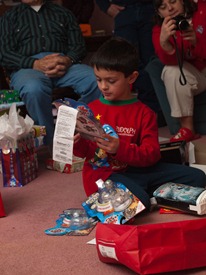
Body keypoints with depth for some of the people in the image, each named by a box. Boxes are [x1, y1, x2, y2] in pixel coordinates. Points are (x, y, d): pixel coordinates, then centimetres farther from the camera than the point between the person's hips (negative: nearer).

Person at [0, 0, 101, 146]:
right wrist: (36, 64, -13)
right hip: (27, 67, -1)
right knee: (34, 89, -40)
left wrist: (68, 60, -12)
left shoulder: (63, 13, 25)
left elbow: (79, 46, 14)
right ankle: (48, 144, -30)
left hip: (65, 64, 2)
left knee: (96, 81, -32)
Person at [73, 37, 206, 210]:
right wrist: (77, 144, -17)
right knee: (138, 200, -35)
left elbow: (151, 154, -7)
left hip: (135, 170, 3)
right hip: (102, 174, -3)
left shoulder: (144, 113, 3)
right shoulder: (91, 110, 4)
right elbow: (85, 151, 7)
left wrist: (120, 148, -24)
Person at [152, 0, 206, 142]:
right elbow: (170, 60, -24)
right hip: (192, 75, 1)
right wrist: (163, 41, -45)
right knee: (172, 71, -28)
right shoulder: (159, 30, -7)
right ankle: (187, 128, -21)